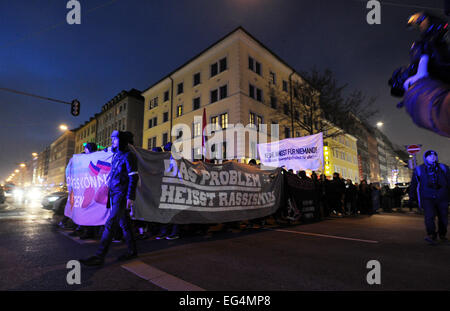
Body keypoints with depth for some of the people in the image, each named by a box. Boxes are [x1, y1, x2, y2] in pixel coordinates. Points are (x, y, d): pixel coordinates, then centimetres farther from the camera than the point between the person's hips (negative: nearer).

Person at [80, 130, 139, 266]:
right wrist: (110, 192, 19)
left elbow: (133, 177, -15)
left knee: (111, 224, -9)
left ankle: (99, 256, -3)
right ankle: (132, 251, 22)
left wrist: (130, 197, -19)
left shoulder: (128, 156, -10)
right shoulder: (116, 156, 17)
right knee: (124, 224, 12)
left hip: (122, 196, -9)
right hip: (114, 194, 9)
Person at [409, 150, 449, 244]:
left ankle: (442, 234, 30)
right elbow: (413, 184, 10)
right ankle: (431, 236, -18)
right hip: (427, 198, -2)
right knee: (429, 216, -15)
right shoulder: (419, 170, 2)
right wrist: (412, 196, 11)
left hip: (442, 198, 3)